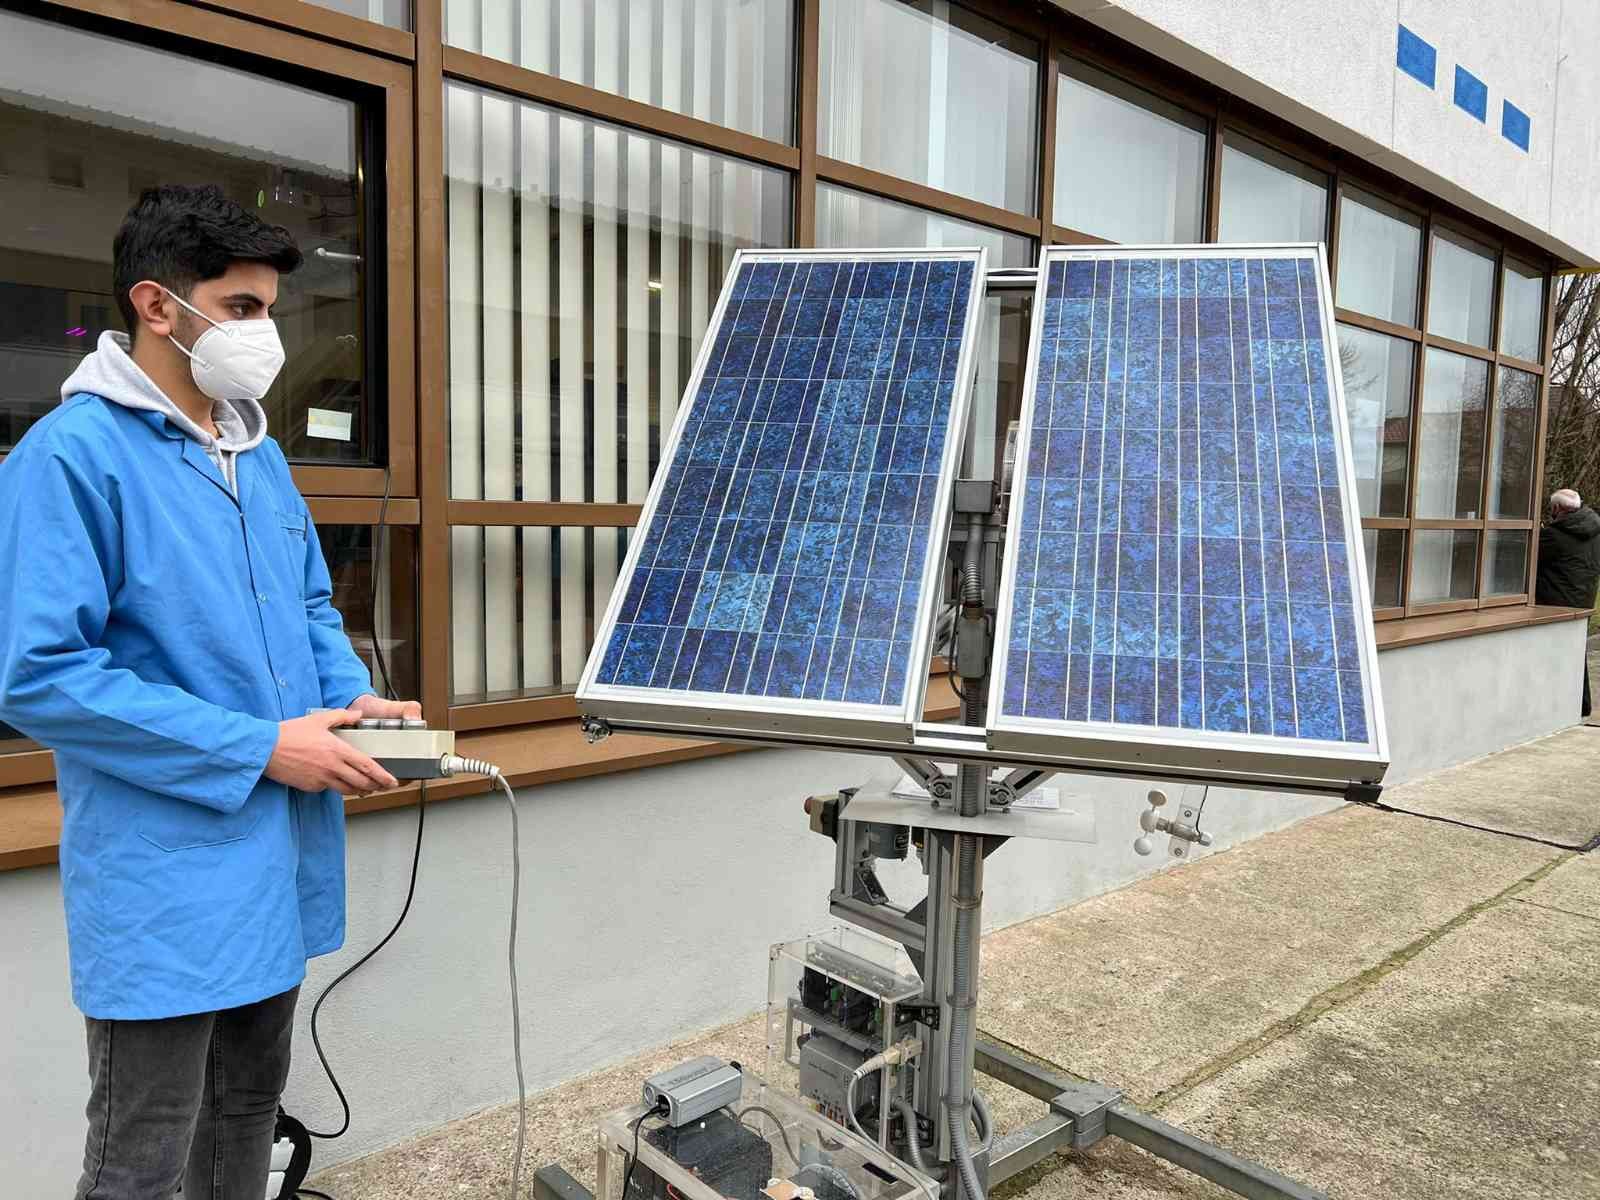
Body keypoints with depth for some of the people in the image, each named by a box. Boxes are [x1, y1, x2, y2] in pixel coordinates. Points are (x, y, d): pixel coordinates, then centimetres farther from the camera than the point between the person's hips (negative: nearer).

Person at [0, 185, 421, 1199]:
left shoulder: (260, 453, 9)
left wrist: (356, 699, -2)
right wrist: (259, 748, -21)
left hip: (278, 859, 7)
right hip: (164, 879, -7)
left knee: (250, 1108, 24)